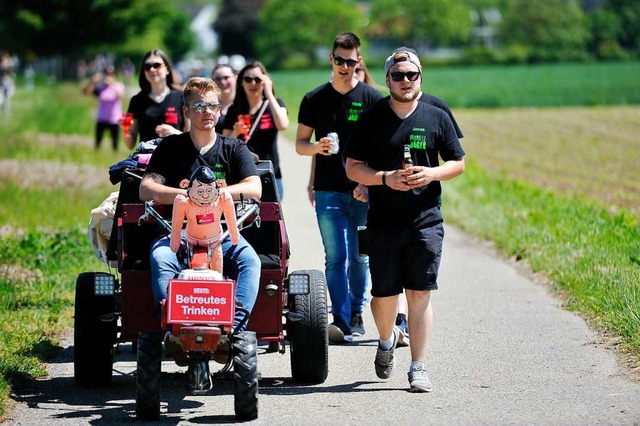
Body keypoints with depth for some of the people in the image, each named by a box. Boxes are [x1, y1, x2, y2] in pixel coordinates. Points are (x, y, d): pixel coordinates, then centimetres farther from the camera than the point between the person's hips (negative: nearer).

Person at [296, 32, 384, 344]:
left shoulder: (371, 99, 3)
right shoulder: (314, 100, 8)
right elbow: (299, 144, 11)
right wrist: (317, 147, -12)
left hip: (363, 191, 0)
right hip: (329, 191, 0)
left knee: (359, 257, 7)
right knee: (335, 257, -7)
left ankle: (356, 315, 22)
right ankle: (341, 319, -10)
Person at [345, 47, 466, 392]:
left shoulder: (437, 118, 6)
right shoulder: (371, 119, 3)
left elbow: (458, 163, 10)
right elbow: (353, 167, 3)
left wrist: (432, 174, -10)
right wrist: (385, 178, -14)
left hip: (426, 221, 0)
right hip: (383, 221, 0)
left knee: (419, 294, -5)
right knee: (384, 295, 6)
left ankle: (418, 368, -1)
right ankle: (386, 341, 38)